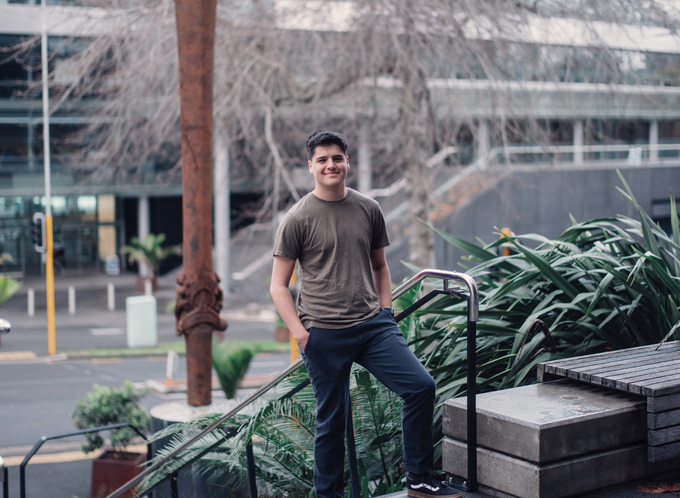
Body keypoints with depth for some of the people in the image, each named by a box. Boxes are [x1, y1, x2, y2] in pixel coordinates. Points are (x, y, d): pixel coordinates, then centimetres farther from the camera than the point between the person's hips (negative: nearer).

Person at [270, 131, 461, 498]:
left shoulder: (368, 210, 9)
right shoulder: (298, 219, -2)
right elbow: (278, 286, 0)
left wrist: (386, 313, 10)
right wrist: (300, 334, -10)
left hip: (373, 326, 3)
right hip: (324, 335, -3)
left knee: (421, 387, -8)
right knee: (331, 421, 3)